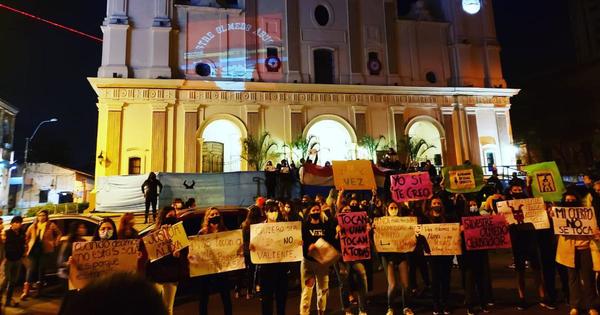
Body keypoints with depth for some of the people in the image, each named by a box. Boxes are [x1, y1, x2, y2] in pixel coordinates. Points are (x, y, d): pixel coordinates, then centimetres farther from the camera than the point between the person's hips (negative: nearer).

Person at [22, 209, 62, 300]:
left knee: (41, 270, 4)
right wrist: (28, 245, 12)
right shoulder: (33, 226, 9)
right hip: (34, 251, 2)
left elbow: (59, 234, 6)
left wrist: (55, 244, 1)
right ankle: (26, 292, -3)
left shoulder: (51, 225, -1)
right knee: (31, 269, -3)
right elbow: (27, 236, 21)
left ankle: (39, 291, 16)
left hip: (45, 251, -2)